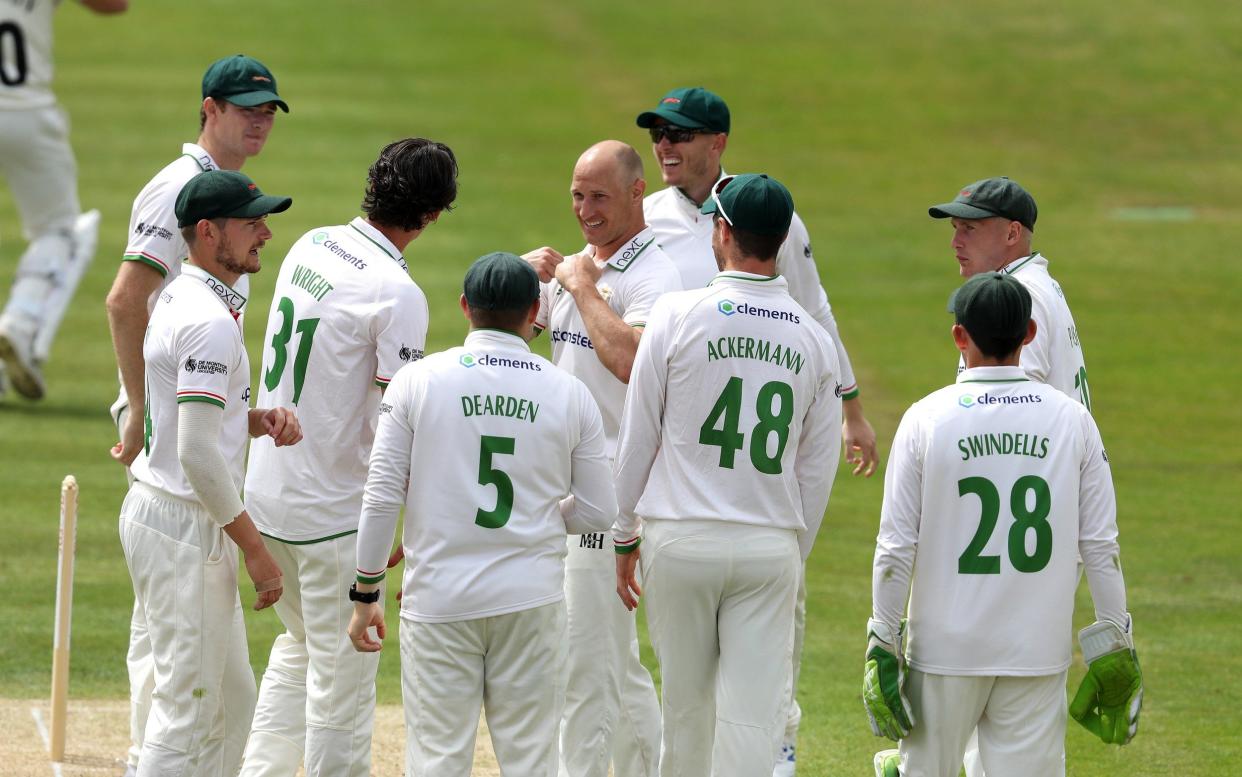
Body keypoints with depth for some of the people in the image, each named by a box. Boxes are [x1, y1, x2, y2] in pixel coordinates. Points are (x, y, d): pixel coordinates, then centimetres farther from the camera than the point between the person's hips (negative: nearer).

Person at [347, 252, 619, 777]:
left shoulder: (418, 381, -3)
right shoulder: (569, 394, 1)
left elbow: (382, 496, -5)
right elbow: (598, 512, 5)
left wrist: (366, 594, 3)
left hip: (439, 598, -1)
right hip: (532, 598, 1)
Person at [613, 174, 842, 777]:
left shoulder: (678, 315, -6)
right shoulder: (814, 341, 3)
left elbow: (638, 437, -1)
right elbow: (817, 471, 8)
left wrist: (625, 538, 9)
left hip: (680, 539, -1)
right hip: (771, 546, 1)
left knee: (687, 705, 11)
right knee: (754, 717, -1)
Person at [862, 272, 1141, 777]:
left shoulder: (926, 419, -5)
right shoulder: (1071, 420, 0)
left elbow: (896, 548, -6)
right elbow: (1100, 545, 0)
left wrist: (882, 641, 1)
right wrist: (1115, 643, 7)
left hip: (946, 646, -1)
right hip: (1040, 651, 1)